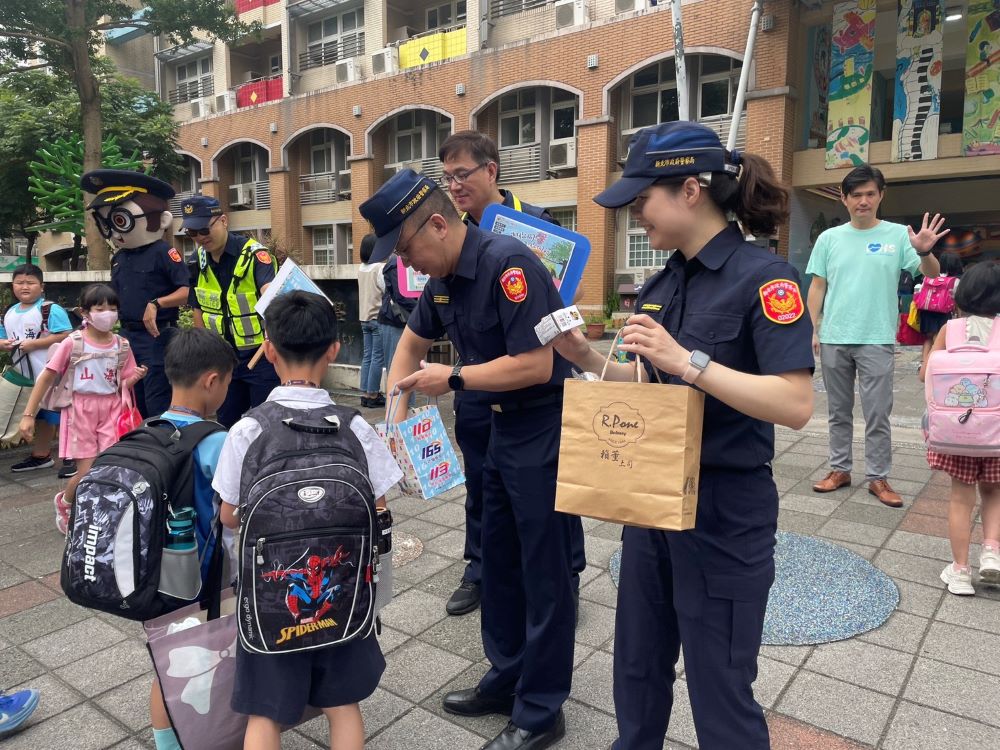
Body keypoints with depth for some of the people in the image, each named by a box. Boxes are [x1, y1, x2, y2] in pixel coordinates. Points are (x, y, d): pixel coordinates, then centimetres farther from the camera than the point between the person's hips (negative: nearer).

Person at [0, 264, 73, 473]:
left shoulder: (51, 310, -13)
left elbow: (66, 336, -22)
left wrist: (34, 343, -22)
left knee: (60, 416, -3)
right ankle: (40, 456, 34)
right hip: (26, 377, 8)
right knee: (40, 416, 21)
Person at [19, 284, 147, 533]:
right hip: (80, 410, -2)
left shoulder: (122, 346, 1)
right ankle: (64, 503, 30)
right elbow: (47, 377, -5)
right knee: (88, 473, -3)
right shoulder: (73, 343, -8)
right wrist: (28, 414, -8)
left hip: (111, 410, 3)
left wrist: (136, 377, -16)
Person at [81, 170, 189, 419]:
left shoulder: (162, 252, -11)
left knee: (158, 406, -7)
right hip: (127, 337, 8)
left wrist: (157, 304, -31)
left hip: (157, 337, -8)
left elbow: (188, 291, -21)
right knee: (135, 405, 16)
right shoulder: (118, 258, 14)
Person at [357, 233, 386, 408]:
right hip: (378, 318, -7)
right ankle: (373, 395, 1)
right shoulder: (380, 268, -14)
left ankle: (365, 394, 13)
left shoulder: (361, 269, 9)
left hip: (364, 318, 7)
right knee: (377, 358, -2)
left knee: (367, 356, 11)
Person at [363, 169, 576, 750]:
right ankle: (507, 680, 37)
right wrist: (397, 414, 12)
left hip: (546, 431, -9)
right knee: (499, 562, 18)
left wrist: (454, 378, -17)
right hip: (503, 429, 9)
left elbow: (536, 365, -26)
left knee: (544, 572, 4)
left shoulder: (508, 264, -22)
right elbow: (413, 341, 19)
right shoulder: (444, 278, 5)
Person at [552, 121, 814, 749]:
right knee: (638, 668, 22)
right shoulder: (663, 284, 6)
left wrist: (689, 362, -29)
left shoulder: (763, 277, -16)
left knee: (719, 693, 10)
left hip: (725, 513, -7)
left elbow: (797, 404, -24)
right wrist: (587, 358, -2)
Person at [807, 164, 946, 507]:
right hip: (833, 339, 2)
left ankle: (878, 477, 15)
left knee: (878, 414, 3)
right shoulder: (829, 238, 6)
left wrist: (924, 251, -26)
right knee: (839, 411, 12)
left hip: (876, 340, -2)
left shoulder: (897, 235, 1)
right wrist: (814, 329, 1)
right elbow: (817, 287, 7)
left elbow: (931, 274, -5)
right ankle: (839, 469, 24)